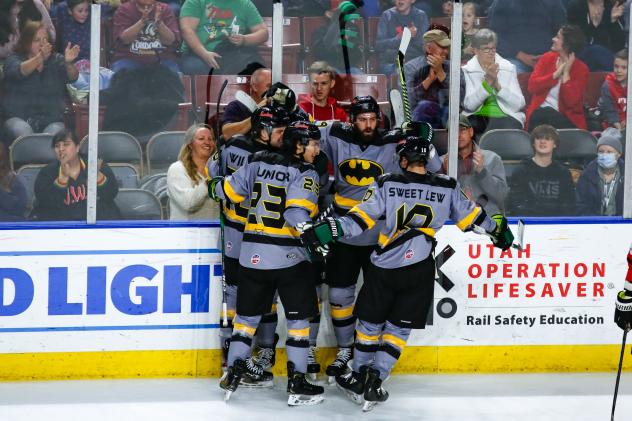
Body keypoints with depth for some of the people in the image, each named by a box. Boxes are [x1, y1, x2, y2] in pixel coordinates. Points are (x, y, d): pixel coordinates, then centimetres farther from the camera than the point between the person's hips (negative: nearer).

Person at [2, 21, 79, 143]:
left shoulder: (57, 60, 12)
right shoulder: (14, 59, 7)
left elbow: (72, 77, -6)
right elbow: (19, 72, -16)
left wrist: (69, 63, -30)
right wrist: (40, 57, -33)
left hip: (51, 120, 1)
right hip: (19, 118, -1)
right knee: (23, 133, -33)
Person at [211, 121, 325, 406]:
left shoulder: (258, 163, 7)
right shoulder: (305, 173, -9)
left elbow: (227, 190, 11)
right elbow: (298, 214, -22)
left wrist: (215, 187, 31)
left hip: (252, 254, 5)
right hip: (288, 255, -5)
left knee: (248, 313, 17)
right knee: (299, 316, 5)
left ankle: (234, 372, 15)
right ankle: (297, 383, 4)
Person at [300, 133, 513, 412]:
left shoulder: (386, 184, -5)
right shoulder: (447, 188, 0)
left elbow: (362, 217, -13)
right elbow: (471, 216, 12)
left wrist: (332, 229, -14)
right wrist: (497, 228, 29)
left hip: (383, 268, -1)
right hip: (419, 273, 1)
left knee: (369, 323, 17)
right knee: (399, 327, 12)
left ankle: (358, 380, 24)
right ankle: (374, 384, 2)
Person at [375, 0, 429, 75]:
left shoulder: (421, 16, 9)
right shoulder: (387, 15, 8)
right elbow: (378, 45, -1)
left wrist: (416, 36, -18)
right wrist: (398, 38, -17)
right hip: (390, 62, -1)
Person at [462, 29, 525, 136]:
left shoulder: (508, 68, 8)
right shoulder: (467, 71, 5)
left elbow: (519, 104, -1)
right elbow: (469, 105, -8)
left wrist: (498, 85, -14)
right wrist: (487, 82, -17)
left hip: (505, 116, 1)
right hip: (477, 118, -1)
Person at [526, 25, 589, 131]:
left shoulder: (581, 69, -3)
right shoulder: (547, 58, 8)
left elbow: (570, 102, -13)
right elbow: (532, 86, -5)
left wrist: (566, 73, -11)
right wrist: (556, 74, -12)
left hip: (568, 119, -2)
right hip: (540, 112, 2)